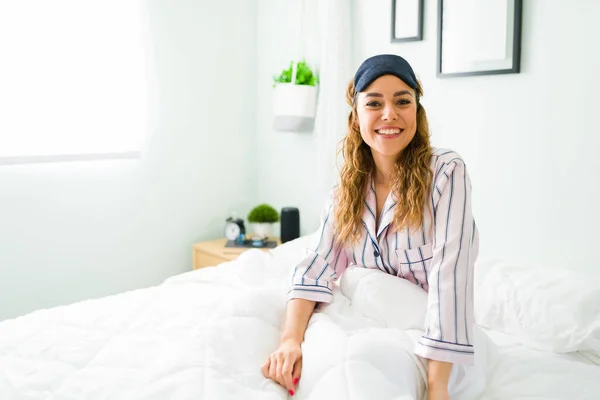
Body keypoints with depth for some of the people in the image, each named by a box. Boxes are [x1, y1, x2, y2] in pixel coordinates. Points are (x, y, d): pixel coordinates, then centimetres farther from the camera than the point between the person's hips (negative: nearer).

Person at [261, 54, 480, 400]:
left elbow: (449, 275, -23)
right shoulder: (349, 186, 1)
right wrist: (291, 339, -26)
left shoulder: (446, 172, -13)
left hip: (426, 337, -4)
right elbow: (320, 263, -10)